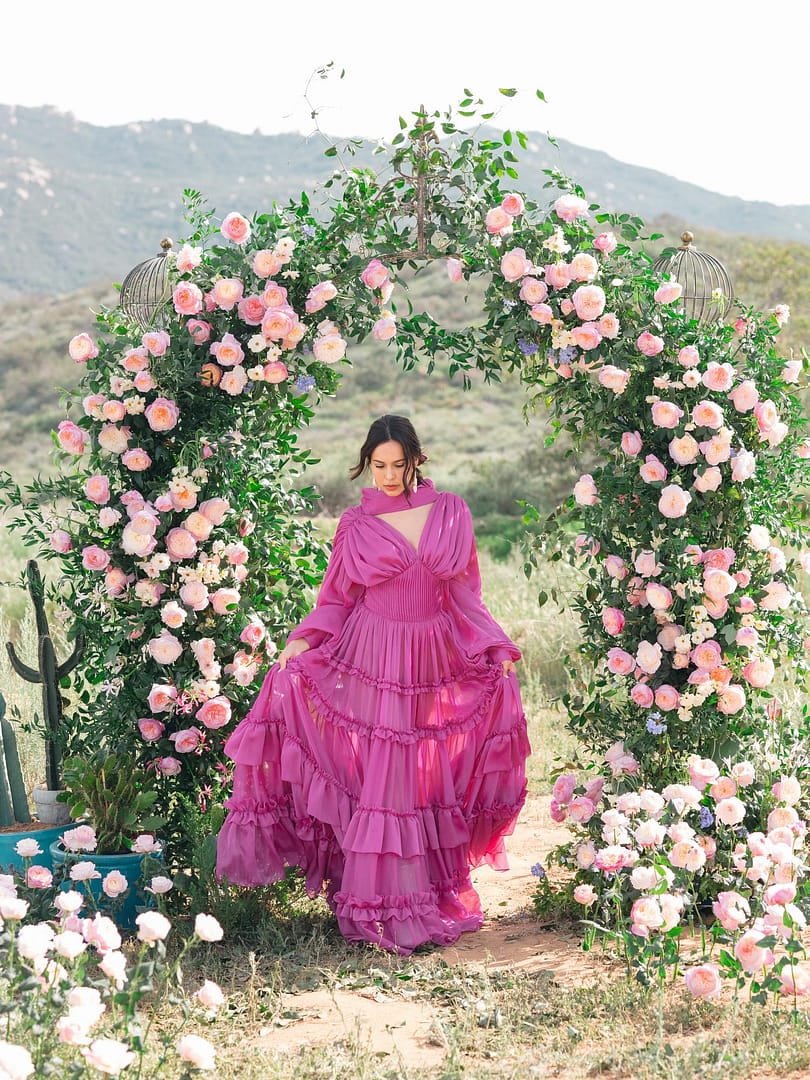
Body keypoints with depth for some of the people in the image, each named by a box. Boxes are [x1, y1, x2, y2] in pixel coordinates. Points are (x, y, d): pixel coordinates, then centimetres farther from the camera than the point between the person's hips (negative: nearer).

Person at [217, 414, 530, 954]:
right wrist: (304, 641, -10)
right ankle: (382, 901, 7)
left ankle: (435, 891, 17)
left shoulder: (451, 513, 4)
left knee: (430, 780, 6)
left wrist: (497, 648, 2)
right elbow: (338, 599, 4)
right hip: (372, 661, -2)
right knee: (380, 781, -2)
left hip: (436, 662, 2)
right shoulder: (357, 525, 1)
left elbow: (464, 592, 9)